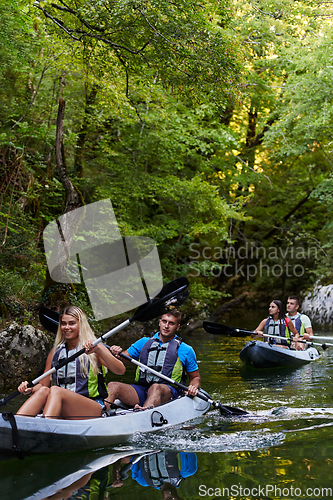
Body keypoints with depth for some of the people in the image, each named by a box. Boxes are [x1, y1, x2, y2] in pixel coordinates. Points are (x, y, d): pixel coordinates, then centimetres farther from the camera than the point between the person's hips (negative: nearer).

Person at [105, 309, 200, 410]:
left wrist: (193, 387, -4)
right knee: (113, 386, -25)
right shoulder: (144, 342, 20)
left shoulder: (186, 350, 14)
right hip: (141, 389, 3)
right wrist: (116, 354, -6)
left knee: (155, 388, -39)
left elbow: (195, 377, 20)